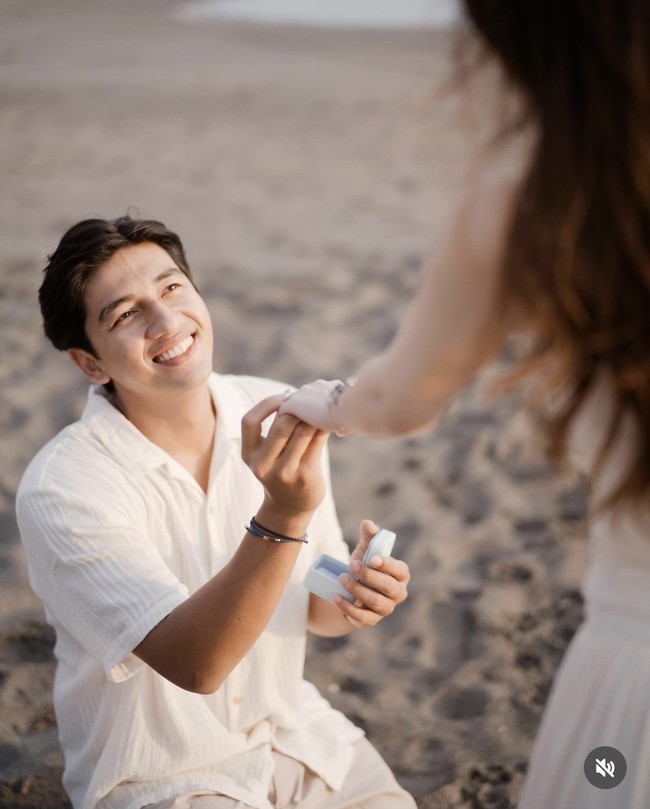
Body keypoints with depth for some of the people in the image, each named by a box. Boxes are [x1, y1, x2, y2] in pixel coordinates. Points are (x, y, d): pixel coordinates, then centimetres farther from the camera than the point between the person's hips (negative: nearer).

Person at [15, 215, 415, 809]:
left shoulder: (275, 417, -7)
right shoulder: (61, 487, -21)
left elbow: (315, 610, 3)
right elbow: (194, 664, -28)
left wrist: (354, 597, -19)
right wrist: (282, 515, -41)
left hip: (293, 733, 4)